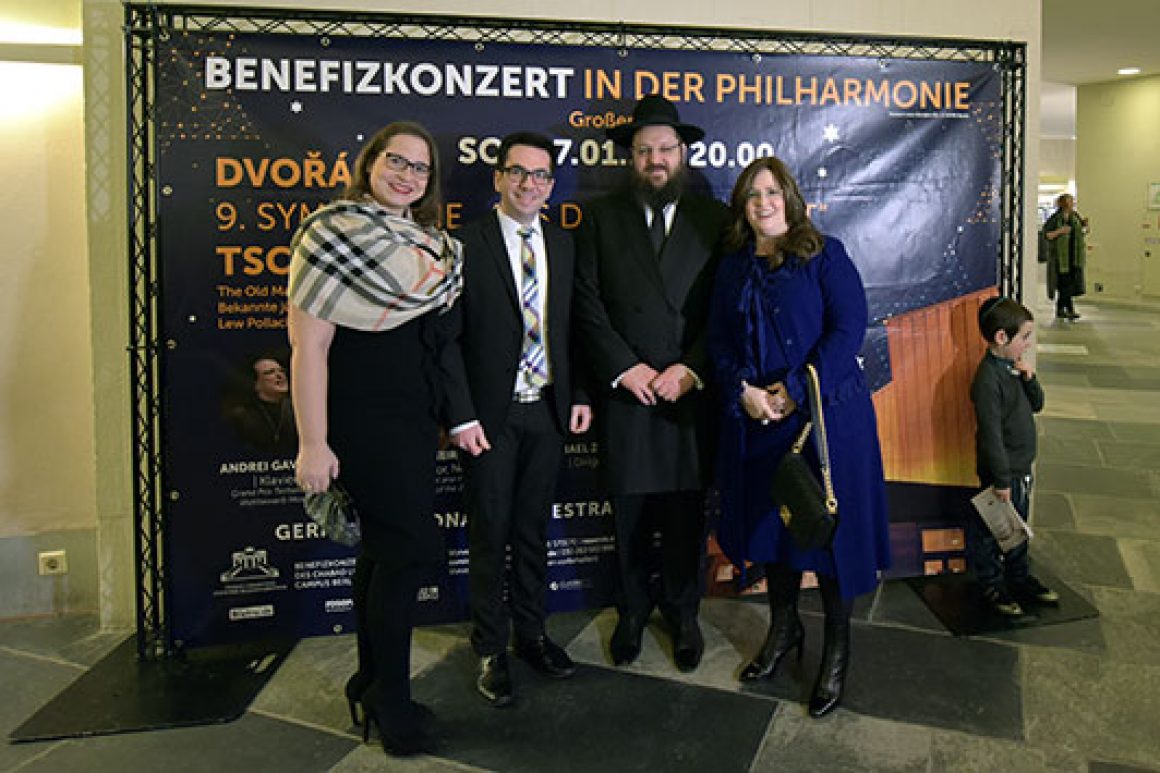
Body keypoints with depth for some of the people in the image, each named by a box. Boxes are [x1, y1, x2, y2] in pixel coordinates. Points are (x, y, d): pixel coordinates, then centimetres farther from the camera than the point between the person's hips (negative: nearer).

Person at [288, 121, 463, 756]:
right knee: (413, 547, -5)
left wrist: (449, 413, 9)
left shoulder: (432, 242, 10)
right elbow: (308, 347, -15)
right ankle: (389, 696, 14)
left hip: (415, 418, 7)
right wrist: (312, 444, -18)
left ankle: (374, 682, 31)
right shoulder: (335, 234, -11)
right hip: (365, 420, -7)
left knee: (386, 547, 15)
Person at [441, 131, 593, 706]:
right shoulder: (466, 245, -8)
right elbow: (447, 338, -10)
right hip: (491, 415, -4)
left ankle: (532, 632, 32)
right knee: (490, 534, 6)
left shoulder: (564, 245, 8)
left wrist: (580, 394, 5)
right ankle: (491, 649, 23)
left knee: (534, 529, 16)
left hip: (548, 410, 5)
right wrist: (461, 416, -14)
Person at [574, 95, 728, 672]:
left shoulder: (714, 219, 7)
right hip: (625, 390, 0)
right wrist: (625, 368, -10)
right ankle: (633, 613, 30)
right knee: (630, 513, 10)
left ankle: (683, 614, 30)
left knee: (687, 513, 10)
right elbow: (588, 305, 0)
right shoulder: (601, 218, 7)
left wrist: (691, 370, -10)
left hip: (692, 392, 0)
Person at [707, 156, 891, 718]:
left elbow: (848, 328, -11)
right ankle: (784, 630, 33)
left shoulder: (825, 255, -1)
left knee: (829, 523, 2)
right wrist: (743, 389, -12)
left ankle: (836, 650, 20)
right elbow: (719, 340, 7)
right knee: (769, 521, 13)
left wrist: (796, 388, -18)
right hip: (756, 418, 4)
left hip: (825, 413, -4)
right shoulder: (733, 267, 11)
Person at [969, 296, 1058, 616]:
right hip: (1001, 473, -9)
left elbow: (1037, 405, 13)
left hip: (1021, 469, 9)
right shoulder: (988, 379, -25)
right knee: (991, 532, 9)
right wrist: (1002, 481, -21)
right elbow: (991, 435, -25)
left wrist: (1029, 378, -7)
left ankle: (1019, 579, 41)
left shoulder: (1013, 367, 3)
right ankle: (992, 586, 26)